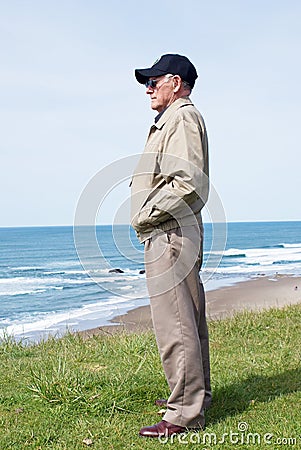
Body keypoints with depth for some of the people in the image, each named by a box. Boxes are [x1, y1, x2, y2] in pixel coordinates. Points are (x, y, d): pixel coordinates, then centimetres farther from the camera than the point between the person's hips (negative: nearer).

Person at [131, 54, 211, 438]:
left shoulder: (182, 117, -9)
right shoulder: (170, 121, 23)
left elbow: (187, 182, -22)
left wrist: (145, 216, -14)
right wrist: (147, 218, 14)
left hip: (169, 234, -11)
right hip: (169, 235, 11)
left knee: (174, 325, -10)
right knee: (187, 322, 16)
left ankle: (185, 413, -5)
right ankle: (195, 394, 28)